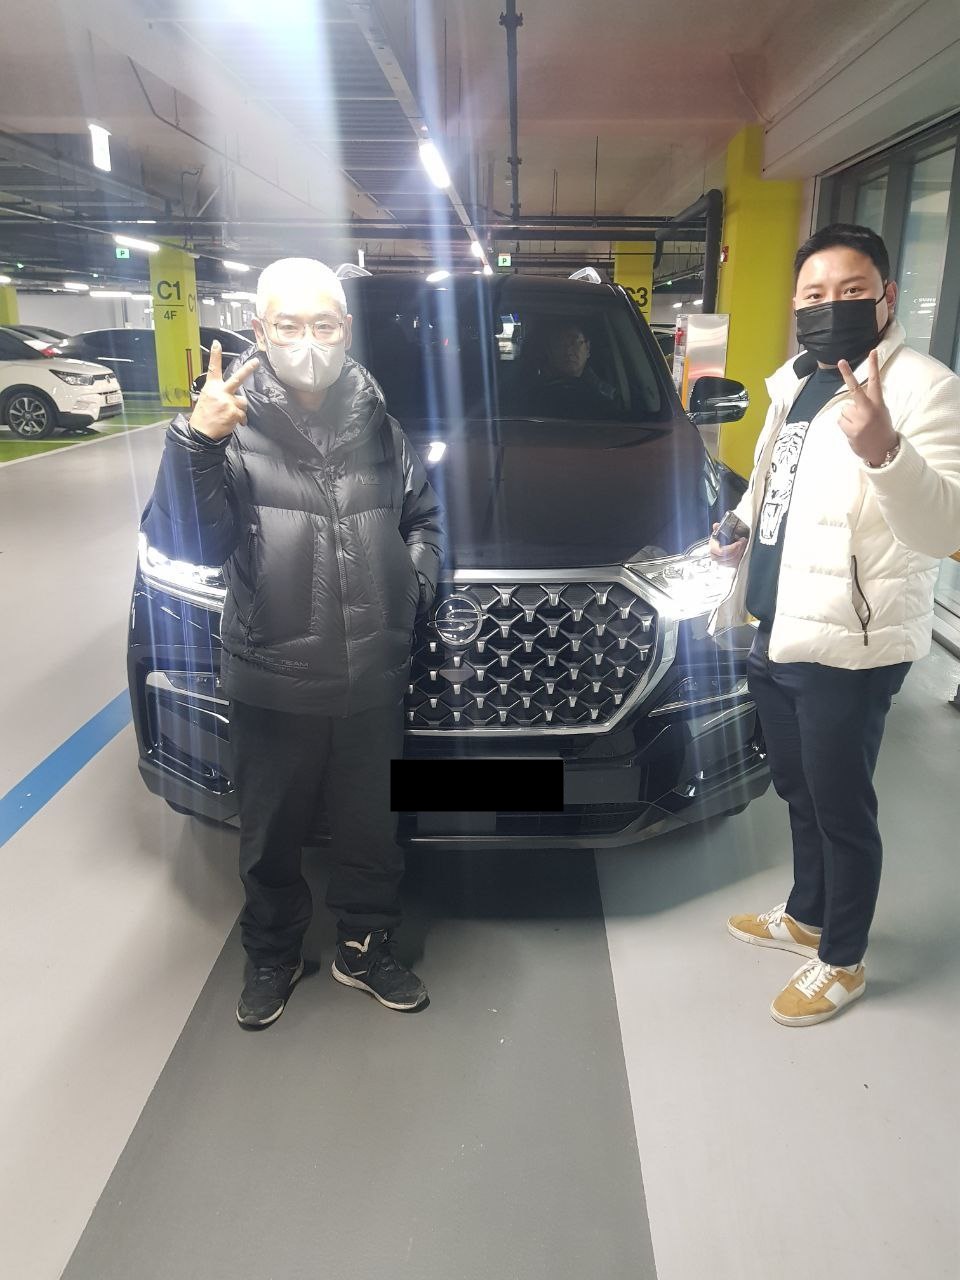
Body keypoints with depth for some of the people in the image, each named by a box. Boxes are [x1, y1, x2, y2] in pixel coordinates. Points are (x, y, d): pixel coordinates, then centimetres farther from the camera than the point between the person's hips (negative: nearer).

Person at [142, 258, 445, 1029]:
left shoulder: (379, 423, 3)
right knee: (271, 839, 17)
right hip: (272, 686, -2)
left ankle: (367, 950, 42)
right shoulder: (233, 426, -8)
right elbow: (184, 543, -18)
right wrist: (196, 444, -31)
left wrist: (418, 581, 1)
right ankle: (272, 958, 42)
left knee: (373, 831, 18)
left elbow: (423, 514, 18)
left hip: (374, 682, 3)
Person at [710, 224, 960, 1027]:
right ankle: (805, 917, 42)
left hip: (847, 644, -8)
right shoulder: (797, 383, 12)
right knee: (799, 792, 22)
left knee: (841, 809, 6)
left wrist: (885, 451, -44)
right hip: (777, 630, 8)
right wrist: (745, 532, 9)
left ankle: (842, 961, 26)